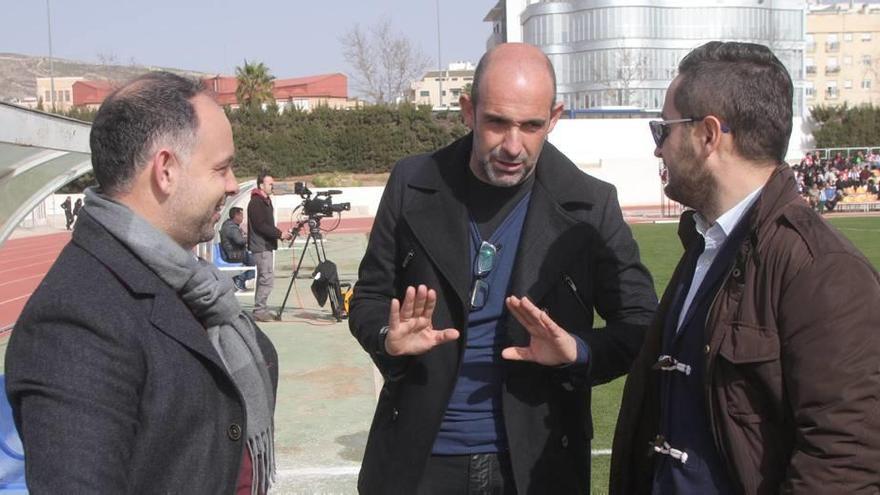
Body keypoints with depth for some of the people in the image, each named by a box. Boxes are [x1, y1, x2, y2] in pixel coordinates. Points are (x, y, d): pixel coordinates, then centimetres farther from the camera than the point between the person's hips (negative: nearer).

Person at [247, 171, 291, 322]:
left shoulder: (266, 201, 19)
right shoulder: (255, 202, -12)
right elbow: (260, 226, -19)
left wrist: (280, 233, 8)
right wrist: (279, 234, -16)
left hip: (267, 245, 10)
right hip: (261, 247, -10)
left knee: (264, 278, 11)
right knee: (267, 278, -11)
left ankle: (260, 310, 16)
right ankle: (259, 310, -7)